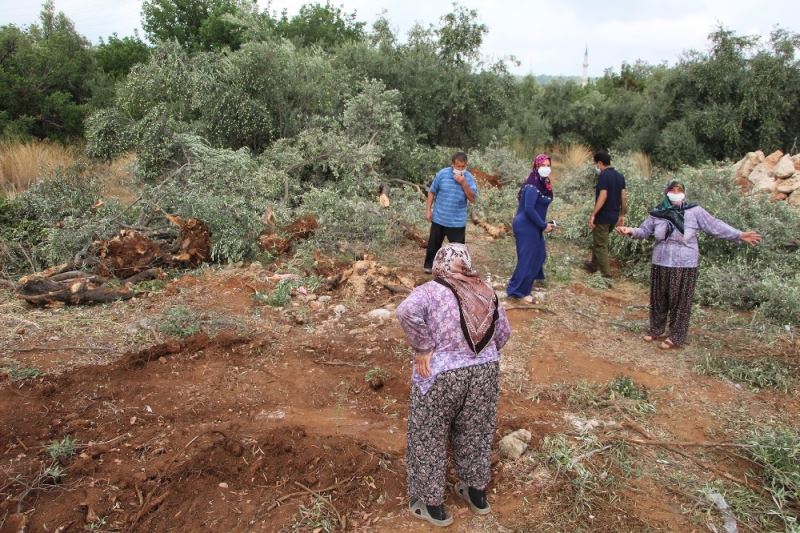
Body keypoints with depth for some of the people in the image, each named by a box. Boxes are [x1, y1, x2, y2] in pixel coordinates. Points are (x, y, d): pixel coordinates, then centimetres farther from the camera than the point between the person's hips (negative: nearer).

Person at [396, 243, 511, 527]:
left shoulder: (429, 290, -9)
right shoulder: (486, 291, 6)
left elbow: (407, 312, -28)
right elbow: (503, 333, 11)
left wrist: (423, 348, -18)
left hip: (440, 376, -5)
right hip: (485, 372, 5)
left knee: (429, 441, 14)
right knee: (475, 434, 24)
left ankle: (432, 504, 27)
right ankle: (477, 493, 40)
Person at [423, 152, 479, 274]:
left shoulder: (469, 178, -7)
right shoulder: (442, 174, -8)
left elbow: (472, 199, -12)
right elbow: (432, 192, 1)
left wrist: (463, 183, -23)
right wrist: (428, 210, -2)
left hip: (458, 222, 0)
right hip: (439, 218, 1)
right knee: (433, 244, 16)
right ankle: (429, 265, 34)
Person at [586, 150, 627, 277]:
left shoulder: (603, 175, -15)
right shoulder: (620, 176, 9)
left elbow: (603, 196, -23)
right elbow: (624, 197, 9)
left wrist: (593, 215, -21)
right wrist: (622, 215, 16)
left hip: (603, 216, -8)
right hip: (614, 216, 8)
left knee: (601, 245, 0)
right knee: (598, 241, 24)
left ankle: (606, 275, 0)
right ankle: (594, 265, 38)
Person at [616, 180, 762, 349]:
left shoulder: (695, 212, -7)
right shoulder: (658, 213, 0)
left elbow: (715, 226, -7)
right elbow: (644, 231, 6)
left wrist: (739, 235, -12)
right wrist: (631, 231, -14)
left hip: (684, 265, -3)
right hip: (660, 263, 3)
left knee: (680, 302, 3)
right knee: (658, 299, 14)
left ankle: (676, 337, 15)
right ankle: (656, 330, 31)